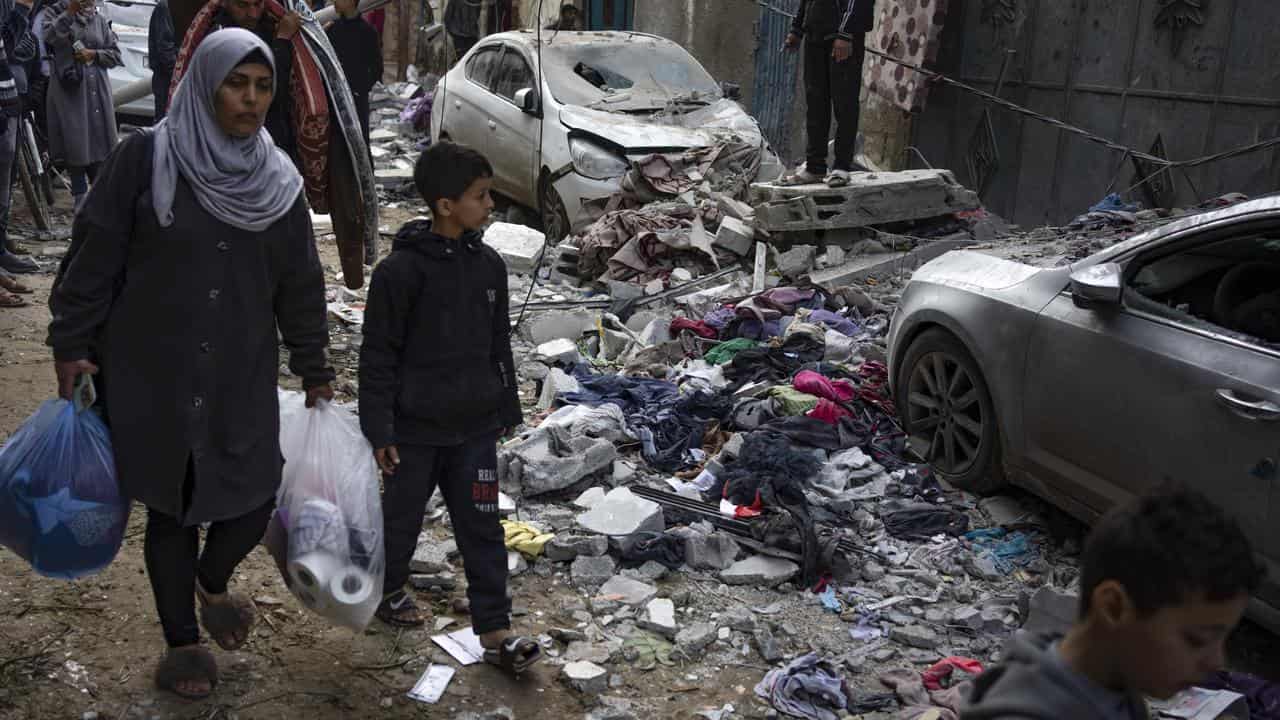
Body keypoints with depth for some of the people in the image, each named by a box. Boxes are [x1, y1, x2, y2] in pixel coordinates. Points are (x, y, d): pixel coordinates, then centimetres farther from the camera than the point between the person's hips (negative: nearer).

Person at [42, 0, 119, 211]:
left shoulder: (99, 20, 12)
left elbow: (115, 53, 11)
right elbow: (50, 37, -19)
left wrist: (93, 54, -7)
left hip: (97, 90, 3)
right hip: (68, 90, -3)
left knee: (100, 139, 2)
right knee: (75, 141, -4)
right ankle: (80, 196, 4)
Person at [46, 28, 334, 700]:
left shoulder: (279, 181, 3)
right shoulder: (145, 158, -8)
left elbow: (300, 285, 9)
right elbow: (93, 257, -5)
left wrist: (314, 371, 12)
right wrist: (70, 344, -5)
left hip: (243, 382, 3)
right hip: (150, 376, -3)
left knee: (254, 498, 3)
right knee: (172, 508, 9)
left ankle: (211, 583, 38)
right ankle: (181, 642, 30)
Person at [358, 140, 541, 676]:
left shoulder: (488, 265, 2)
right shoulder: (400, 270, -16)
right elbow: (378, 356, -12)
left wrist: (506, 409, 15)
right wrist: (379, 430, -11)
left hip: (475, 428, 4)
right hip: (416, 429, -4)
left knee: (482, 526, 6)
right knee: (403, 515, 16)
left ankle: (494, 629, 13)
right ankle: (387, 588, 42)